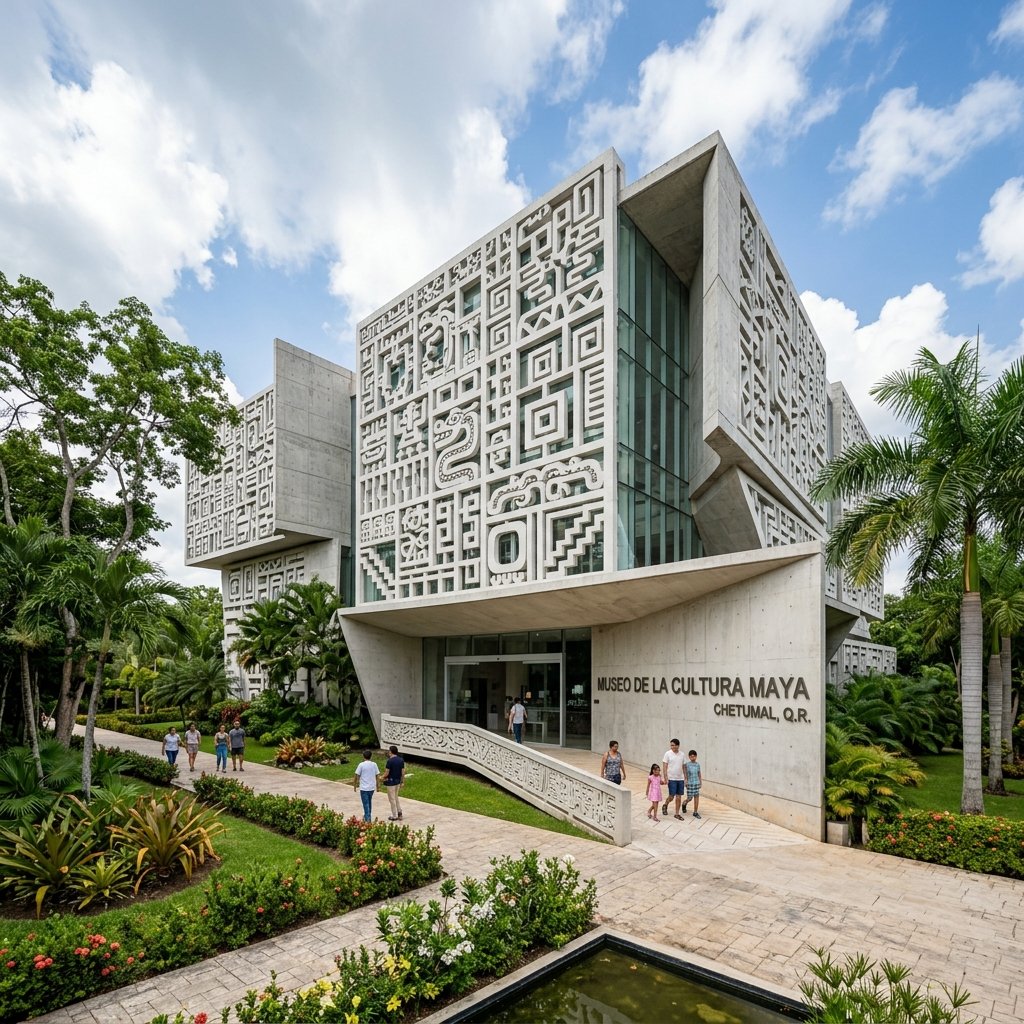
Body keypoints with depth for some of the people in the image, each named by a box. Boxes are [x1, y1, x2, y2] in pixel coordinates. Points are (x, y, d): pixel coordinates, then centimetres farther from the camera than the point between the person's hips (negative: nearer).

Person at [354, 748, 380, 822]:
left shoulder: (361, 765, -10)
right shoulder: (374, 764, -1)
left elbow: (357, 776, -7)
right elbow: (377, 775, 4)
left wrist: (356, 784, 7)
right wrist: (377, 786, 15)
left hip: (364, 788, -4)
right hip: (372, 787, 4)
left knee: (366, 804, 2)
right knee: (369, 802, 22)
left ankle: (368, 819, -1)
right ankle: (368, 816, 33)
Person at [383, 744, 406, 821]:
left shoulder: (390, 761, -20)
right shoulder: (401, 760, 0)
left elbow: (387, 773, -17)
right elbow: (403, 772, 4)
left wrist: (383, 778, 3)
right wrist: (402, 782, 13)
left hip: (391, 782, -6)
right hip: (398, 781, 7)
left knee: (392, 799, 6)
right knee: (396, 797, 22)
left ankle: (394, 816, 14)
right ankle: (399, 812, 19)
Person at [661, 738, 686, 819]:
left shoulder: (682, 754, 4)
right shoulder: (668, 754, -8)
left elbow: (684, 767, 10)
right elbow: (664, 766, -8)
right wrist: (665, 777, -16)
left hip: (680, 779, 4)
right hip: (671, 779, -4)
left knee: (679, 797, 7)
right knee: (671, 796, -3)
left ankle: (677, 814, 19)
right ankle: (665, 805, 26)